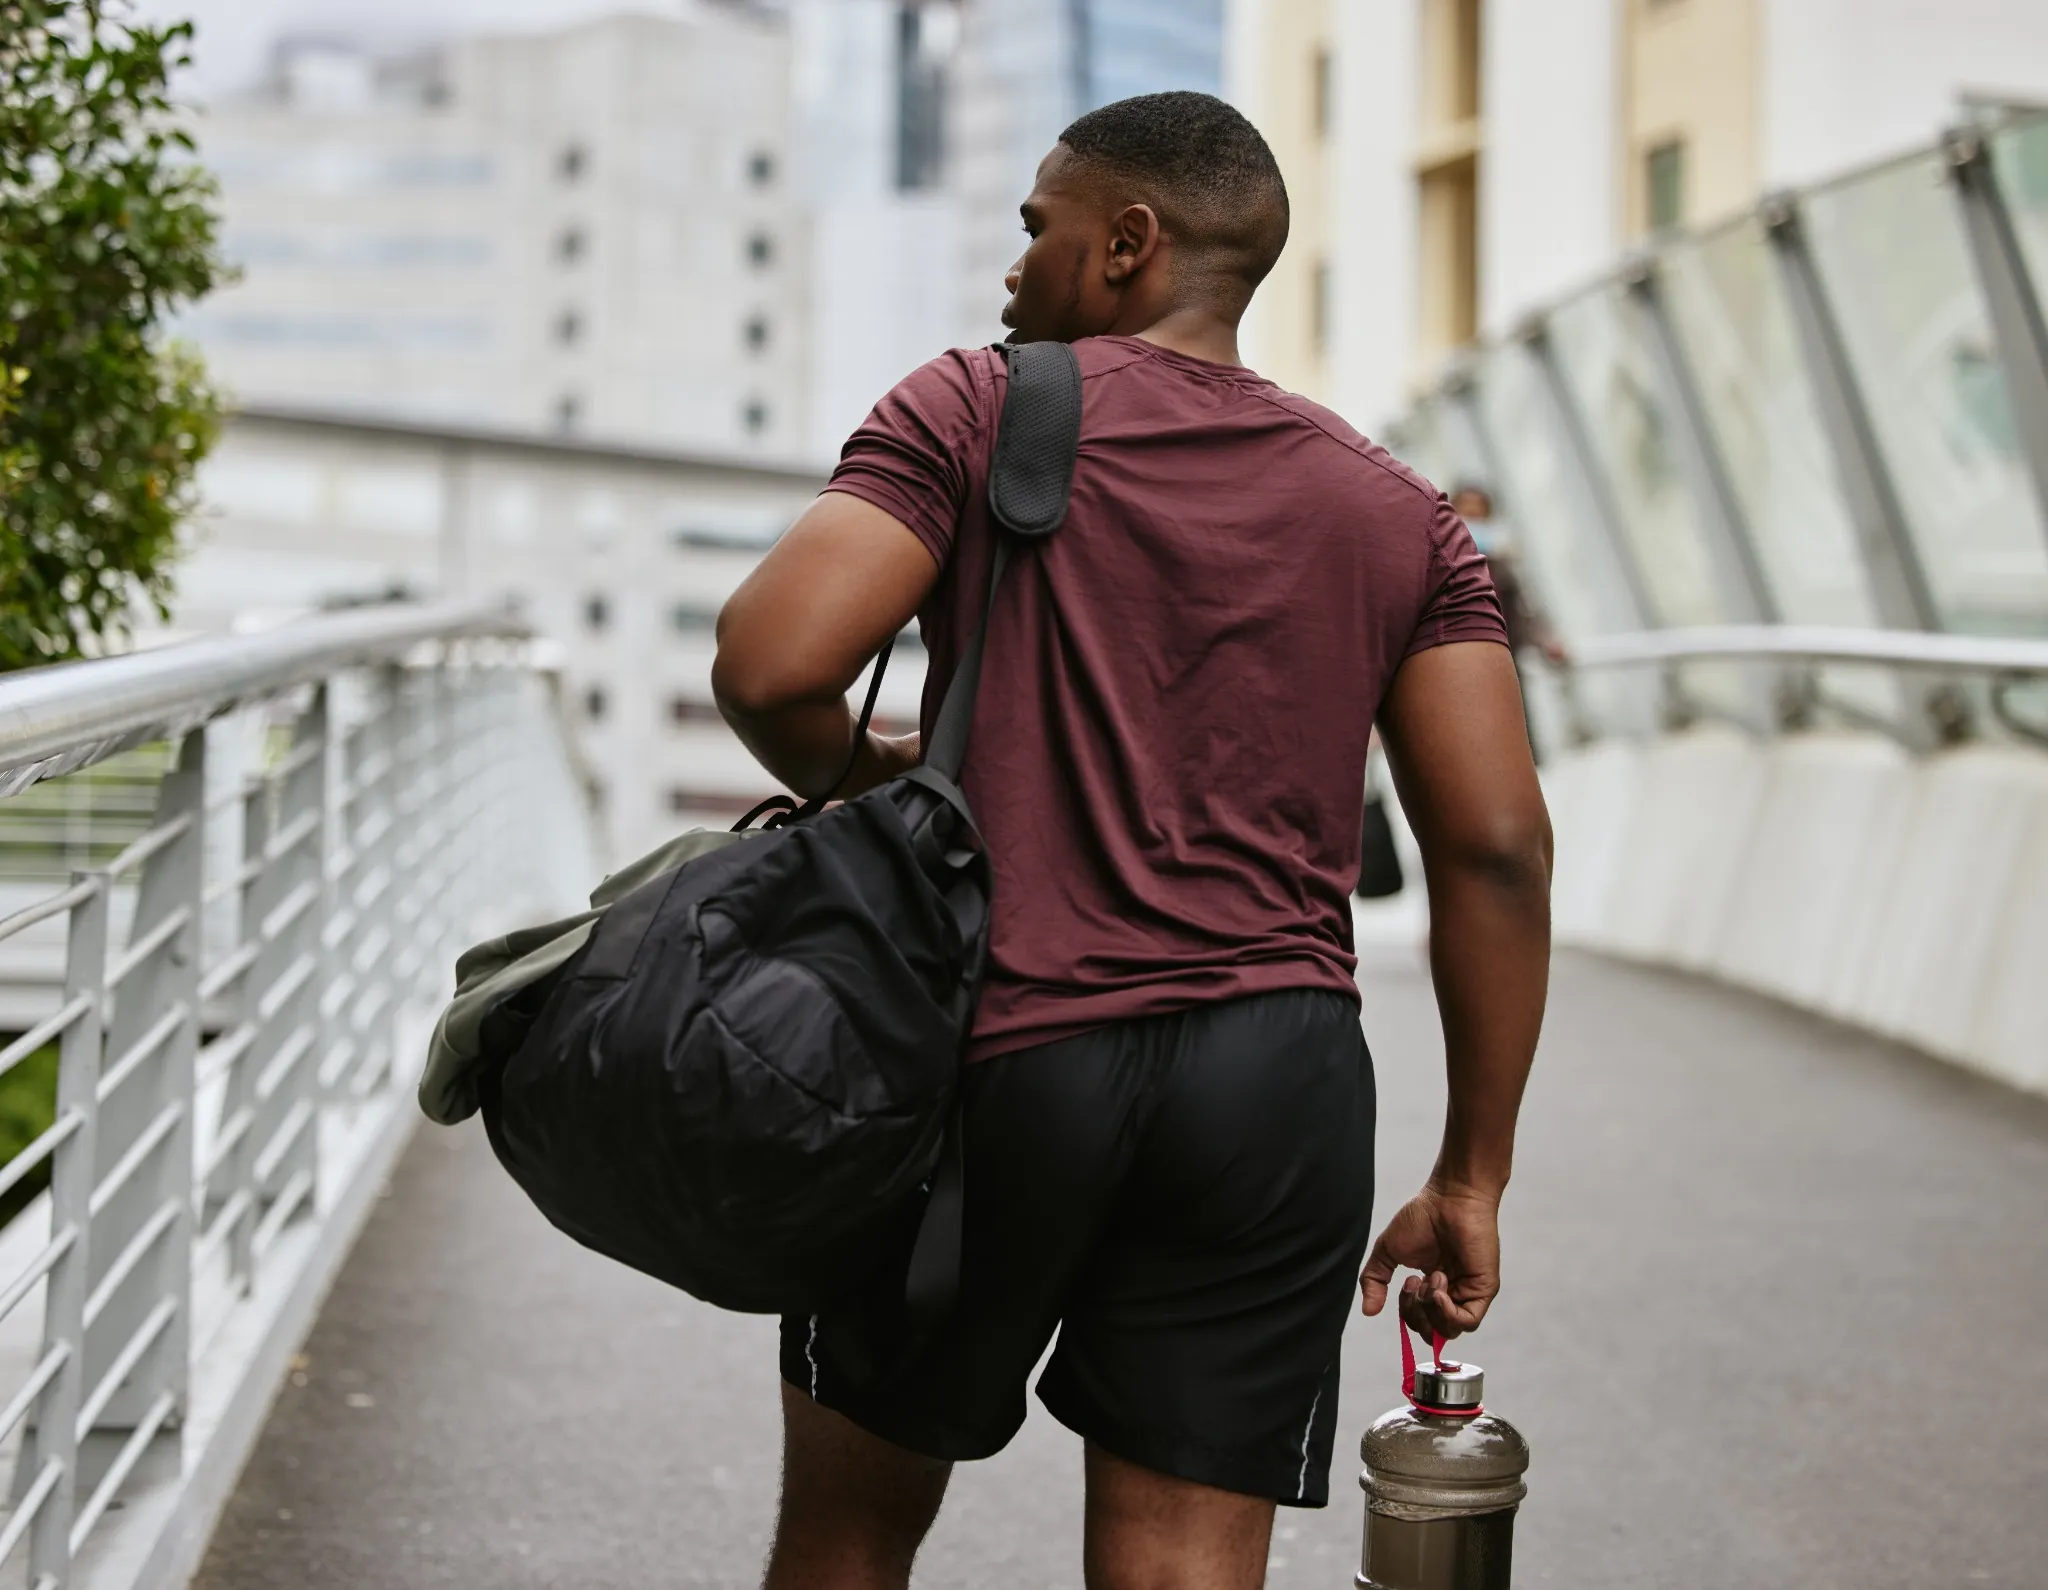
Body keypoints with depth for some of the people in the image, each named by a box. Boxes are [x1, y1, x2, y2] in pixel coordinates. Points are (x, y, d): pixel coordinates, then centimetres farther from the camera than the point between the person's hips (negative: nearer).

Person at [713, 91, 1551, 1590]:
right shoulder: (1401, 514, 11)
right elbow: (1497, 847, 3)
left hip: (993, 1057, -3)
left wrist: (858, 775, 10)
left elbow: (770, 666, -13)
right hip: (1280, 1078, 3)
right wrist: (1471, 1179, 8)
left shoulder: (977, 410, 1)